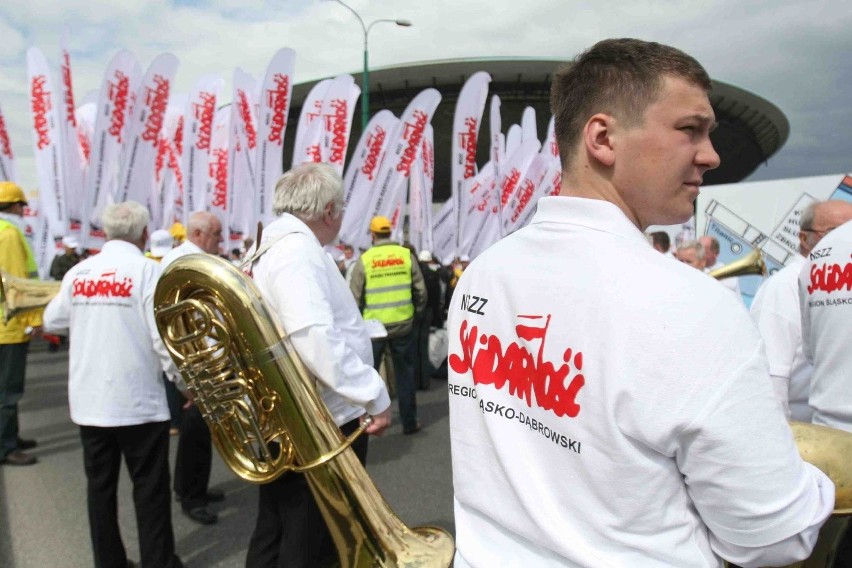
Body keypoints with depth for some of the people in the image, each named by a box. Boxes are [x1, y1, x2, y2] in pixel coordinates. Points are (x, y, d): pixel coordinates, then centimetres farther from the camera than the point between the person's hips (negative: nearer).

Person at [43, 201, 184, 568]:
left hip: (89, 399, 5)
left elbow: (51, 320, 16)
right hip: (138, 399, -4)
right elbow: (163, 335, -16)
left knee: (100, 485, 15)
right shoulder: (148, 270, -12)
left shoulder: (78, 272, 2)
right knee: (150, 487, 8)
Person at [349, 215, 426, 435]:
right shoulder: (406, 255, 0)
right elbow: (420, 291, 1)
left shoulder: (364, 260, -6)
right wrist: (416, 314, 16)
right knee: (405, 374, 12)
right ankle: (409, 422, 18)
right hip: (403, 324, 2)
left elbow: (355, 297, -5)